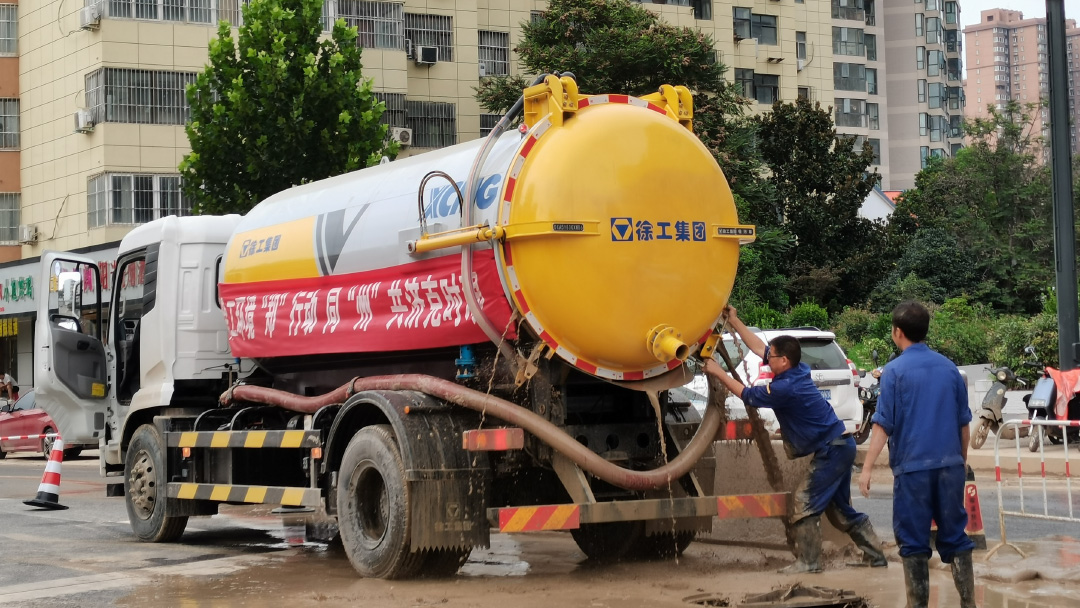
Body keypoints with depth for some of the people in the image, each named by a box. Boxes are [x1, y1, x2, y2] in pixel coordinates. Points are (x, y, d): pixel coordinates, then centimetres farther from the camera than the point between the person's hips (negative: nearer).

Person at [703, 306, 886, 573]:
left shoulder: (788, 388, -22)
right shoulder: (797, 372, 5)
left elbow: (748, 395, -10)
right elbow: (758, 347, 15)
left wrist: (718, 372, -1)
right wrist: (735, 322, 16)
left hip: (832, 450, -10)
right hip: (839, 446, 10)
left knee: (805, 503, -5)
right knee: (839, 507, 17)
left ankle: (807, 561, -2)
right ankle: (875, 555, 23)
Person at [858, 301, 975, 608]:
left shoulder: (895, 370, -6)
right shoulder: (949, 367, 7)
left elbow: (883, 425, -11)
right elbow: (964, 424, 12)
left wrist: (867, 468, -8)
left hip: (912, 467, -4)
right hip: (950, 465, 4)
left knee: (913, 542, 4)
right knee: (956, 538, 11)